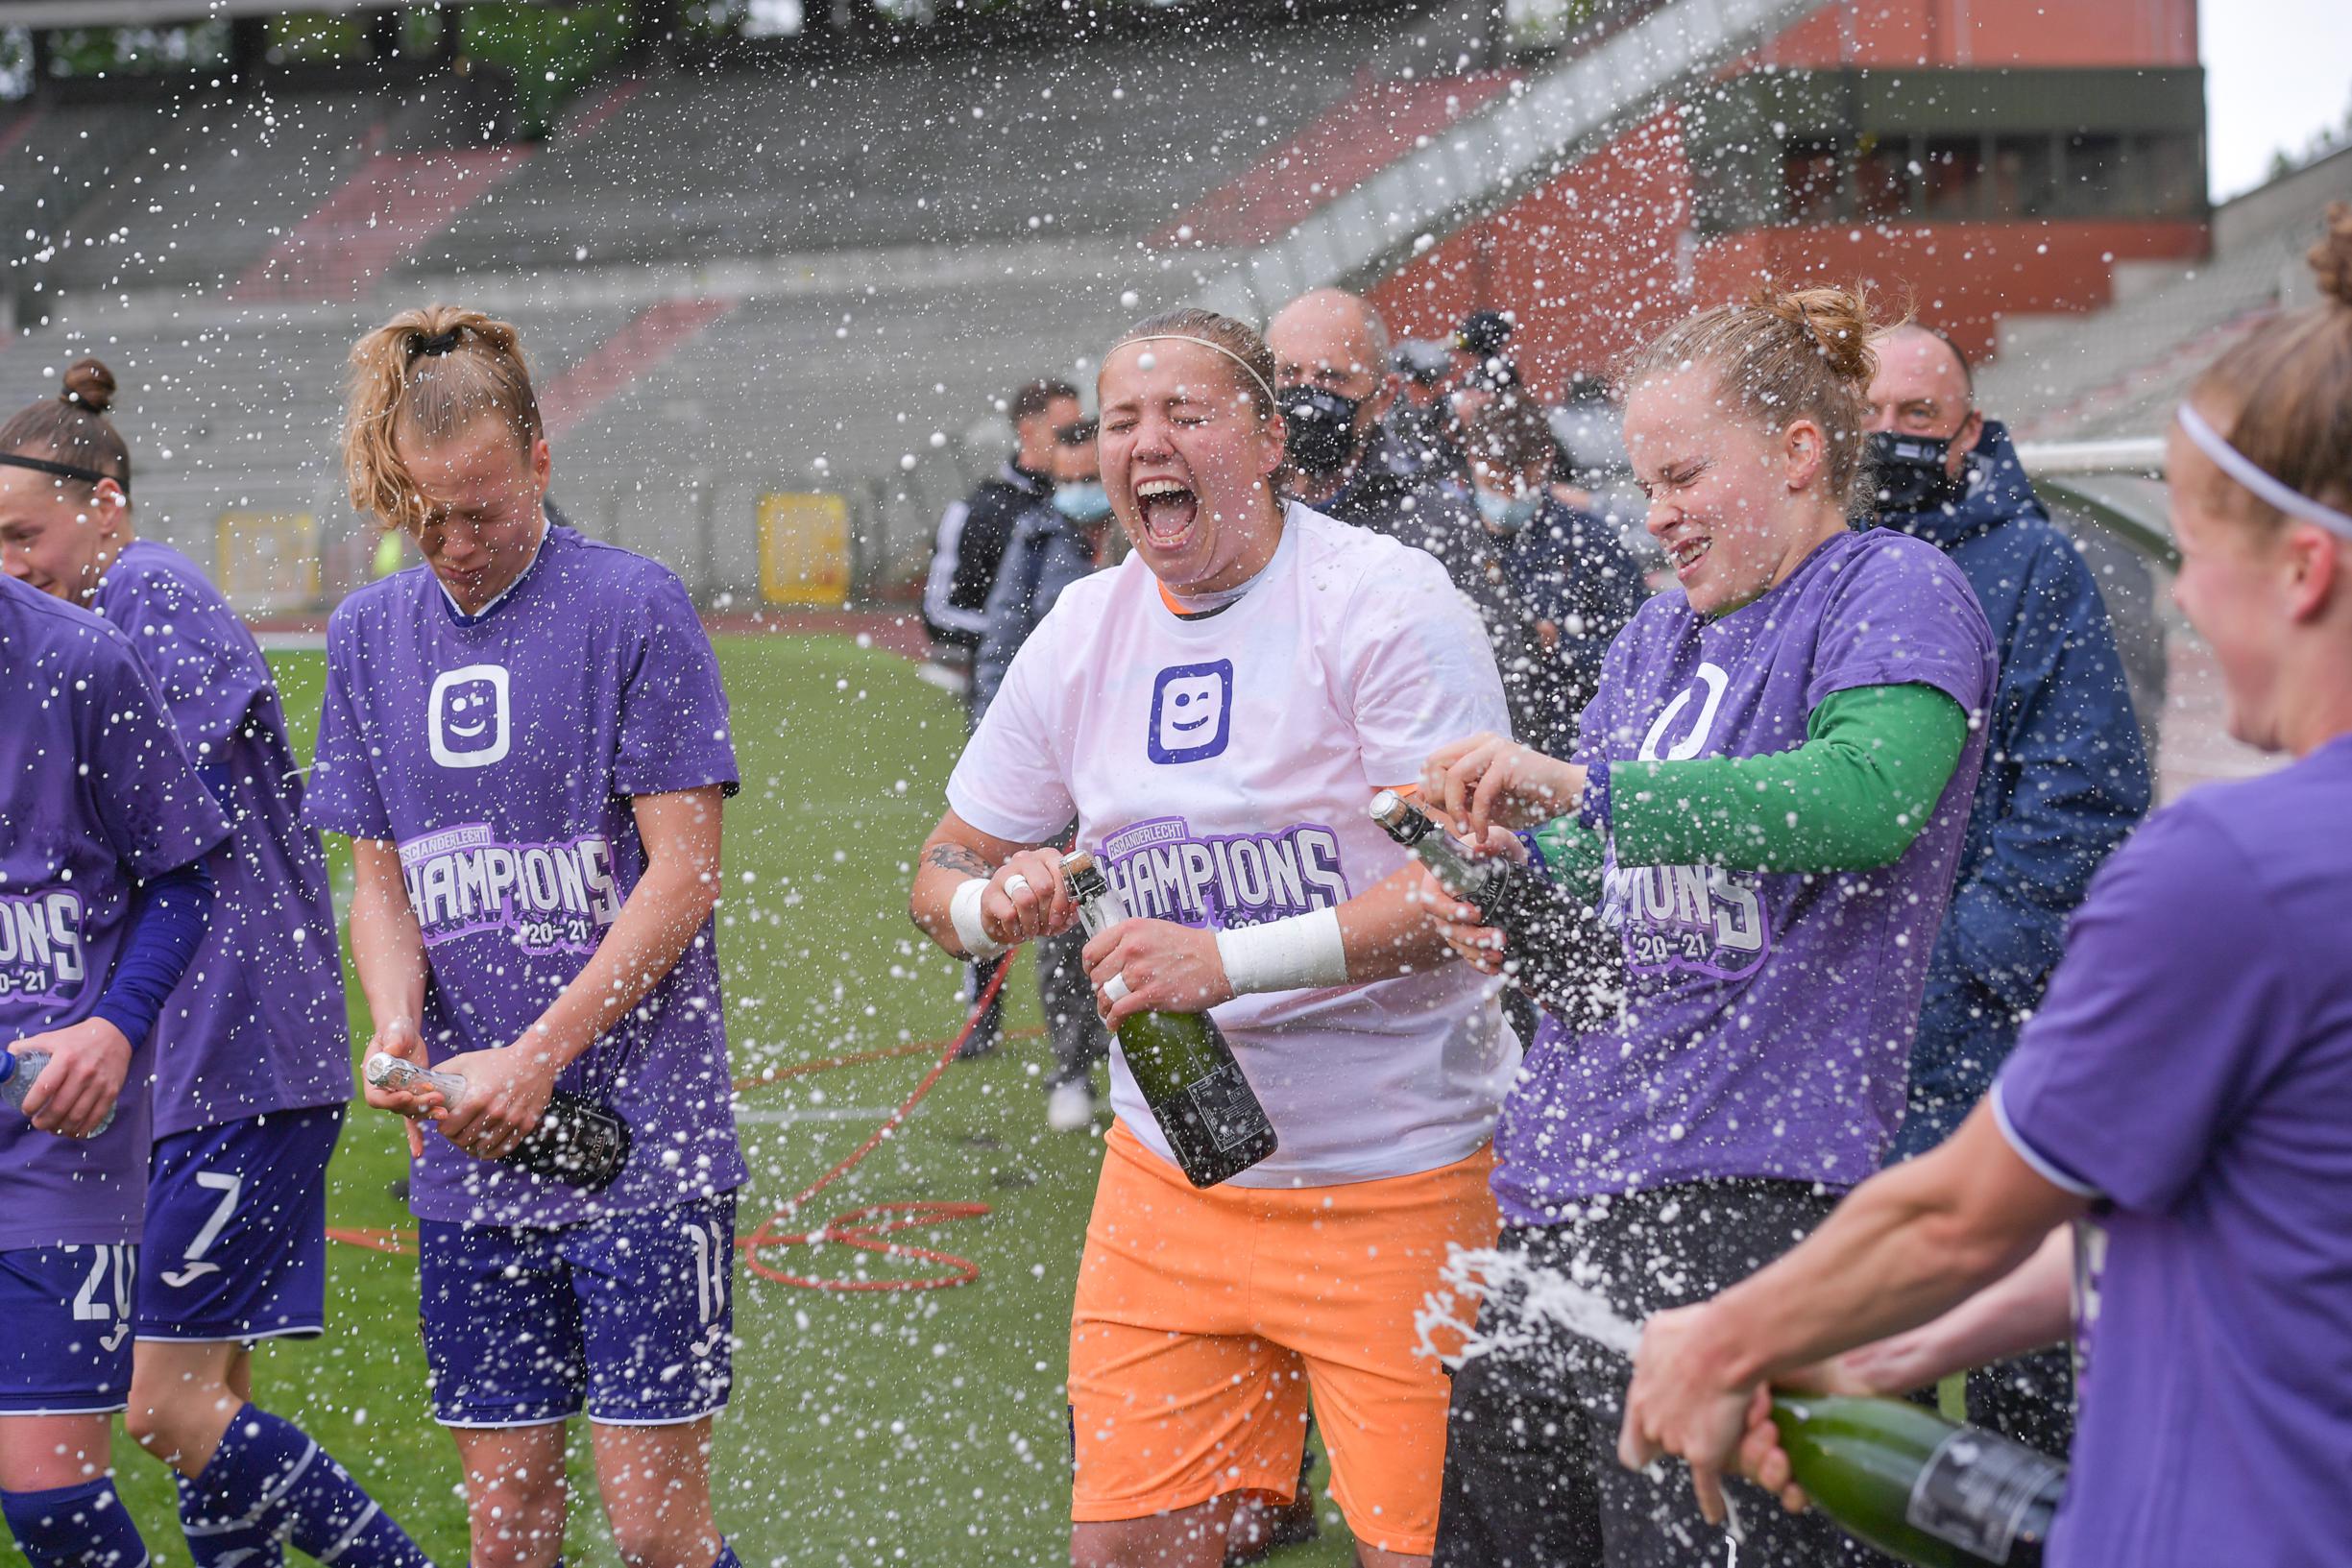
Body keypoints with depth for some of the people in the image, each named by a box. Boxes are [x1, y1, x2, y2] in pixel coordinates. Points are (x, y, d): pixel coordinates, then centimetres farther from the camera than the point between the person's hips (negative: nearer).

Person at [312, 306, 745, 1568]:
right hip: (467, 1161, 5)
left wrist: (537, 1058, -13)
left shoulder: (632, 607, -6)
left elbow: (683, 876, -8)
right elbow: (378, 873, 14)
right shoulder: (370, 633, 10)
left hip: (642, 1139, -4)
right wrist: (397, 1027, -6)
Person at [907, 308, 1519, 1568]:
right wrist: (996, 907, -8)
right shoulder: (1081, 630, 8)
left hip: (1398, 1176, -5)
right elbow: (944, 871, 16)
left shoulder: (1382, 601, -11)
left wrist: (1231, 963, -26)